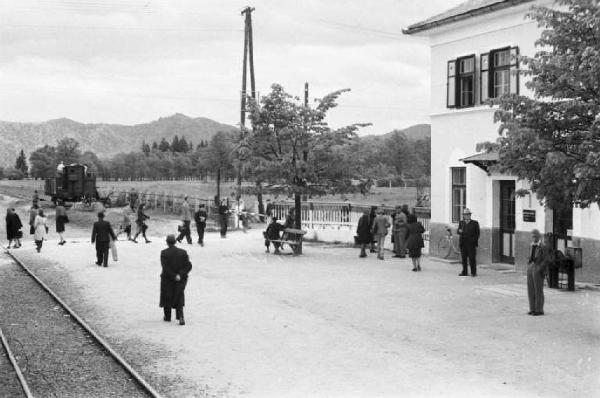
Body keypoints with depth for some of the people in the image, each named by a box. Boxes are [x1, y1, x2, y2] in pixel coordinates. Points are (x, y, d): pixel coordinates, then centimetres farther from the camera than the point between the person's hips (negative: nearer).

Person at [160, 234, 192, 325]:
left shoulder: (164, 253, -11)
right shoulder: (183, 252, -3)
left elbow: (165, 267, -19)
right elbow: (188, 266, -9)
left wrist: (174, 276, -16)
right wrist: (180, 275, -14)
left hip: (167, 279, -2)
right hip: (180, 280, 2)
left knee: (167, 298, 17)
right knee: (179, 298, 9)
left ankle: (167, 317, 28)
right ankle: (180, 317, -9)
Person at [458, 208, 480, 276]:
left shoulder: (475, 223, 4)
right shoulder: (461, 223, 15)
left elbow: (477, 234, 3)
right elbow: (459, 232, 13)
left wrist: (475, 242, -5)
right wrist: (460, 231, -11)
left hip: (471, 243, -3)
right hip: (463, 243, 3)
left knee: (472, 258, -5)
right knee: (463, 258, 4)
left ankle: (473, 272, 1)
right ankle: (465, 272, 11)